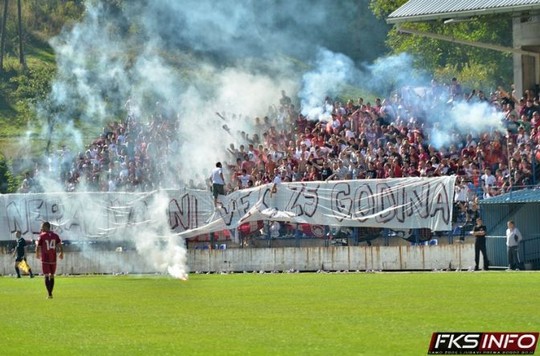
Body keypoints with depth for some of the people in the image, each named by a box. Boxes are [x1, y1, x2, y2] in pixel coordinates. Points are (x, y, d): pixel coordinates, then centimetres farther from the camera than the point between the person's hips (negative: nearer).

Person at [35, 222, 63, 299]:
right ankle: (50, 293, 16)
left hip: (45, 260, -3)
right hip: (53, 259, 3)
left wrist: (37, 255, 16)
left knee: (46, 276, -1)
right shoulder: (55, 235, 3)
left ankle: (49, 294, -10)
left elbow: (38, 248, -5)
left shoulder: (42, 236, -6)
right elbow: (60, 246, 0)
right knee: (52, 276, 14)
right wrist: (61, 254, 18)